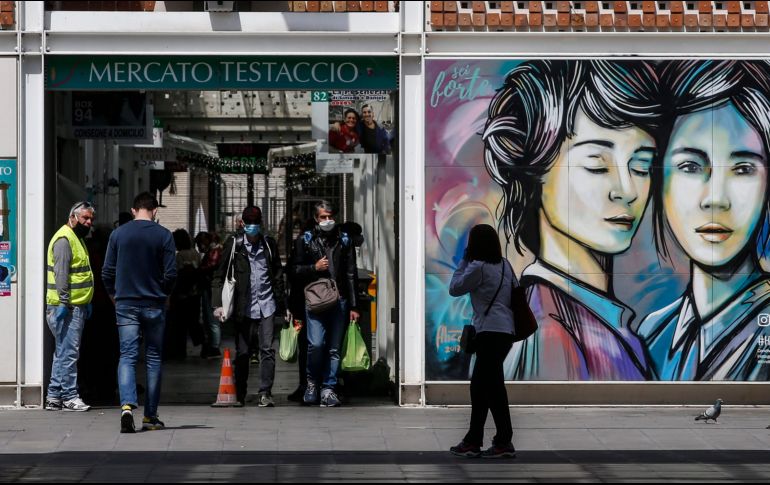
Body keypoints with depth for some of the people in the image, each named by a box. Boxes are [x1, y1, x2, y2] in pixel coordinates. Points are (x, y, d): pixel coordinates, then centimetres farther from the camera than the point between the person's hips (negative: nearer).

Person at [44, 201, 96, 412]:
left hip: (76, 306, 10)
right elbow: (61, 274, -19)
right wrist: (63, 302, -24)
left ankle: (54, 396, 16)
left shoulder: (77, 239, 21)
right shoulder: (64, 239, -12)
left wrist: (86, 303, 25)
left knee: (63, 353, 12)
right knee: (68, 352, -8)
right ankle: (69, 396, -6)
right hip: (67, 307, -10)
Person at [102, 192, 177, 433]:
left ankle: (127, 405, -23)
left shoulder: (118, 234, 1)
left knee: (127, 356, -1)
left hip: (125, 304, 1)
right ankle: (150, 416, 11)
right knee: (154, 358, 9)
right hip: (154, 305, -1)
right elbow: (171, 274, -6)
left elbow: (107, 272, 1)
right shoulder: (163, 235, -3)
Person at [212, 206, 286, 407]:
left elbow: (278, 276, 14)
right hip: (244, 306, -1)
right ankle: (239, 396, 14)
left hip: (266, 305, 1)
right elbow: (219, 276, -1)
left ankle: (265, 393, -4)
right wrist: (218, 304, -9)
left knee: (267, 349, -7)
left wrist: (283, 305, 13)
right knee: (242, 353, 4)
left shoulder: (269, 243, 7)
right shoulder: (234, 244, -1)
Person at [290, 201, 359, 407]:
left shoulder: (344, 240, 13)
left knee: (334, 348, 2)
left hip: (339, 301, 2)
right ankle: (312, 381, 9)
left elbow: (351, 274, 12)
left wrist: (353, 306, 8)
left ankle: (328, 388, 9)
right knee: (316, 344, -14)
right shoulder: (306, 240, 8)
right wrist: (314, 268, -8)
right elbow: (295, 269, 11)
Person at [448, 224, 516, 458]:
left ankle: (504, 442, -8)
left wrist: (464, 261, 6)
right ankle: (473, 441, 15)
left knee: (493, 387, -7)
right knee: (479, 386, 13)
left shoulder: (478, 267, -8)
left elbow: (454, 289, 1)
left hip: (490, 332, -8)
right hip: (505, 331, 8)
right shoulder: (504, 265, 13)